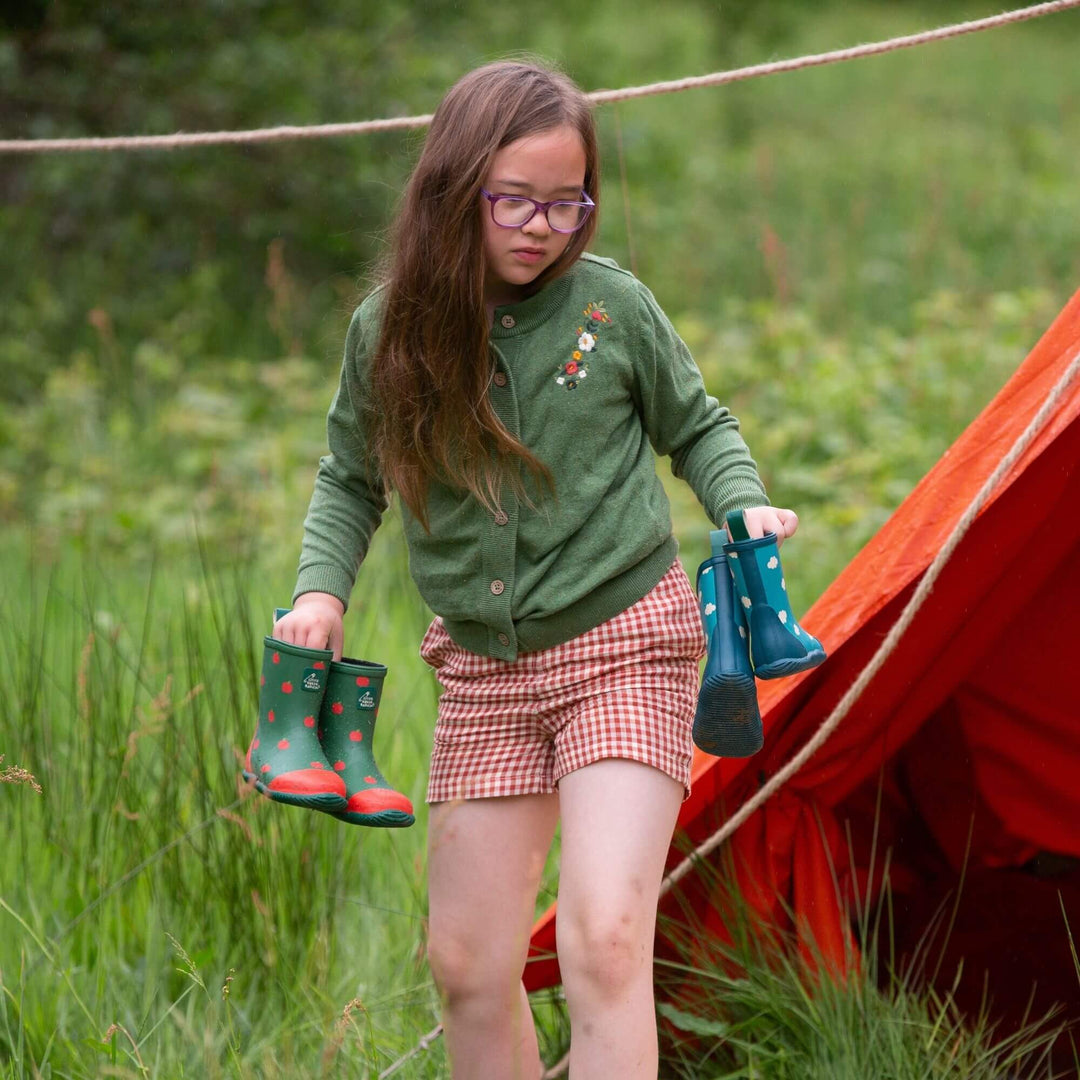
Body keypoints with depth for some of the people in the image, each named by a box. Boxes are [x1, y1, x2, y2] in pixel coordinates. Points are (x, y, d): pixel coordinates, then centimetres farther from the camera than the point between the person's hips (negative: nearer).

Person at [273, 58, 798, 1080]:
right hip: (485, 671, 3)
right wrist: (319, 591, -5)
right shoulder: (390, 331, -3)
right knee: (467, 963, 4)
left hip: (622, 649, -3)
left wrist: (746, 507, -9)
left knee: (604, 938, -19)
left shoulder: (612, 306, -8)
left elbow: (697, 428, 9)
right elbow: (349, 481, 12)